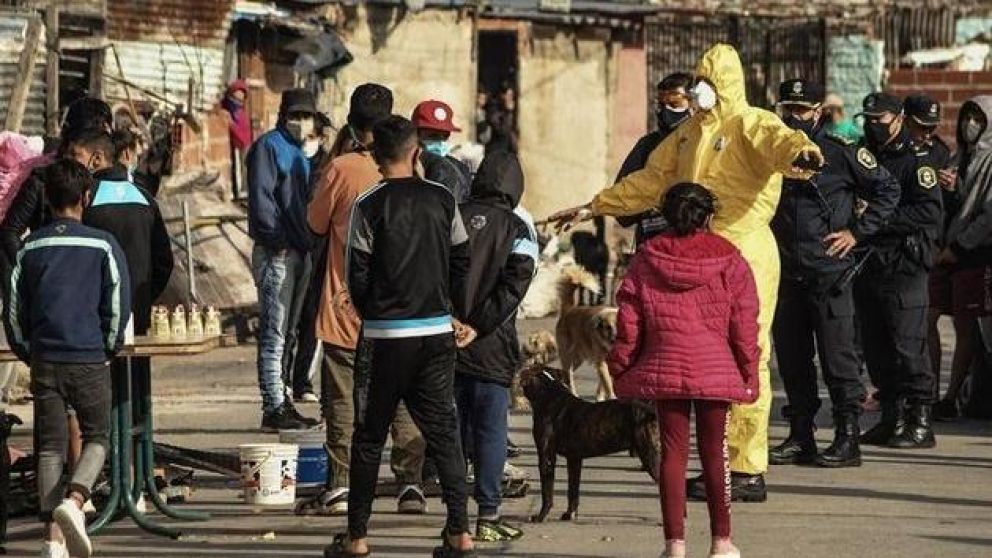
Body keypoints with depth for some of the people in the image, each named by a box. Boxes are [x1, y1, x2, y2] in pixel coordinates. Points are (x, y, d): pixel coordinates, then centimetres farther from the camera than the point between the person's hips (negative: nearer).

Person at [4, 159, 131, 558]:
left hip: (44, 361, 2)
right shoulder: (102, 245, -3)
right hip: (89, 361, -2)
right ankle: (73, 500, -17)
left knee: (50, 447, 5)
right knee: (97, 439, 10)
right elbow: (119, 303, -3)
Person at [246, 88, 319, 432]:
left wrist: (308, 241, 12)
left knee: (288, 332, 13)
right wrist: (278, 241, -20)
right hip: (275, 252, -9)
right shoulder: (269, 146, -8)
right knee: (274, 332, -9)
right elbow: (260, 197, -16)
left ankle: (281, 404, 19)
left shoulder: (298, 154, 19)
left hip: (299, 251, 9)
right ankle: (274, 409, -10)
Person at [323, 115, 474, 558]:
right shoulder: (442, 200, 2)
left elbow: (357, 277, -7)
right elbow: (462, 264, 7)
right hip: (438, 332, 3)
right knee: (443, 430, 8)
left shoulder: (368, 206, -8)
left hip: (384, 337, -3)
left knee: (369, 436, 6)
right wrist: (458, 318, 19)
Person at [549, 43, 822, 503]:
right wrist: (593, 208, 32)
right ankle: (721, 466, 14)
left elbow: (778, 140, -28)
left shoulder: (750, 125, -5)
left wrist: (801, 153, -52)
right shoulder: (689, 134, 21)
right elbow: (649, 182, 31)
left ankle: (747, 471, -6)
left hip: (744, 255, -9)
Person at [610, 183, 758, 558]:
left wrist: (619, 367, 11)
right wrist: (749, 371, 7)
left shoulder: (646, 260, 2)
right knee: (714, 451, 8)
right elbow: (744, 323, -1)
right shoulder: (728, 260, -1)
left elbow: (629, 322, 3)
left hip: (664, 368, 1)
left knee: (673, 452, 4)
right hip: (716, 370, 0)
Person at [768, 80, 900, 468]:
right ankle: (800, 438, 16)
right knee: (791, 359, 8)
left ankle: (847, 439, -3)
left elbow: (887, 190, 3)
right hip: (784, 273, 5)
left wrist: (857, 232, -3)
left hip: (830, 273, -5)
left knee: (838, 357, -5)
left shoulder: (840, 152, -2)